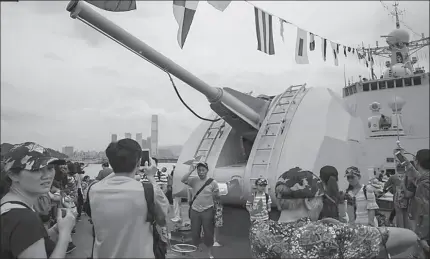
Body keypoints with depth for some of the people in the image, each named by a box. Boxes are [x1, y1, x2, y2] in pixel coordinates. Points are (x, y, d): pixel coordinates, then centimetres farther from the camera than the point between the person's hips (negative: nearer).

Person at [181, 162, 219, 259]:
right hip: (194, 210, 2)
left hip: (207, 211, -2)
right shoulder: (194, 180, -1)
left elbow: (217, 198, 1)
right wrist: (191, 170, -19)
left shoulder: (213, 182, -6)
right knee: (195, 232, 14)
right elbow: (182, 180, -17)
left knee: (208, 233, 8)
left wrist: (216, 195, -19)